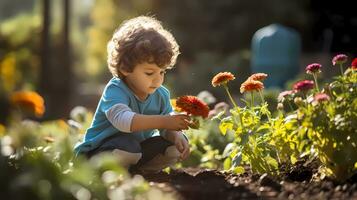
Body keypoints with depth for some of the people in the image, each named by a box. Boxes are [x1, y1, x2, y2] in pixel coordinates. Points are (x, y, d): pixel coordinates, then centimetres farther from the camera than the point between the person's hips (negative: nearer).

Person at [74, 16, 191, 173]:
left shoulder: (161, 95, -1)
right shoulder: (115, 91, -23)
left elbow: (168, 128, -3)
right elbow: (122, 120, -42)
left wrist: (177, 137, -29)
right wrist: (162, 121, -49)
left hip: (138, 148, 7)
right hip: (98, 150, -7)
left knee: (174, 148, -10)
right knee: (128, 148, -37)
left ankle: (133, 169, -5)